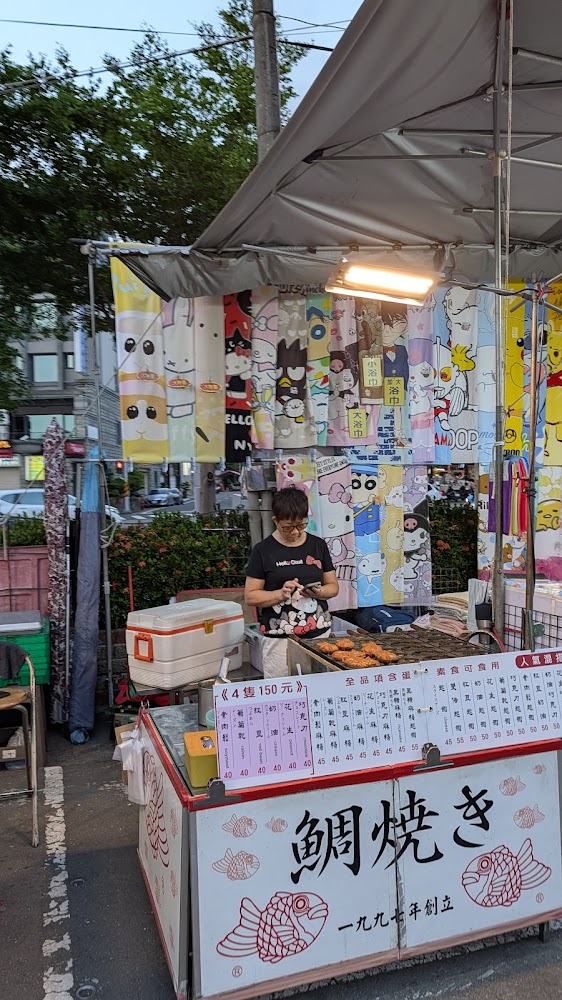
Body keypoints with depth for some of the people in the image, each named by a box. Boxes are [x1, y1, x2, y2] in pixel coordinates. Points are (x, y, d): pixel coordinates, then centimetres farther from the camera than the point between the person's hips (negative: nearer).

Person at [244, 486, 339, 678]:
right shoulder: (263, 551, -2)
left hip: (319, 634, 3)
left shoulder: (318, 545, 7)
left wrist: (319, 592, -9)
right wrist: (280, 594, -16)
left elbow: (333, 586, 12)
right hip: (279, 639, -2)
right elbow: (250, 596, -1)